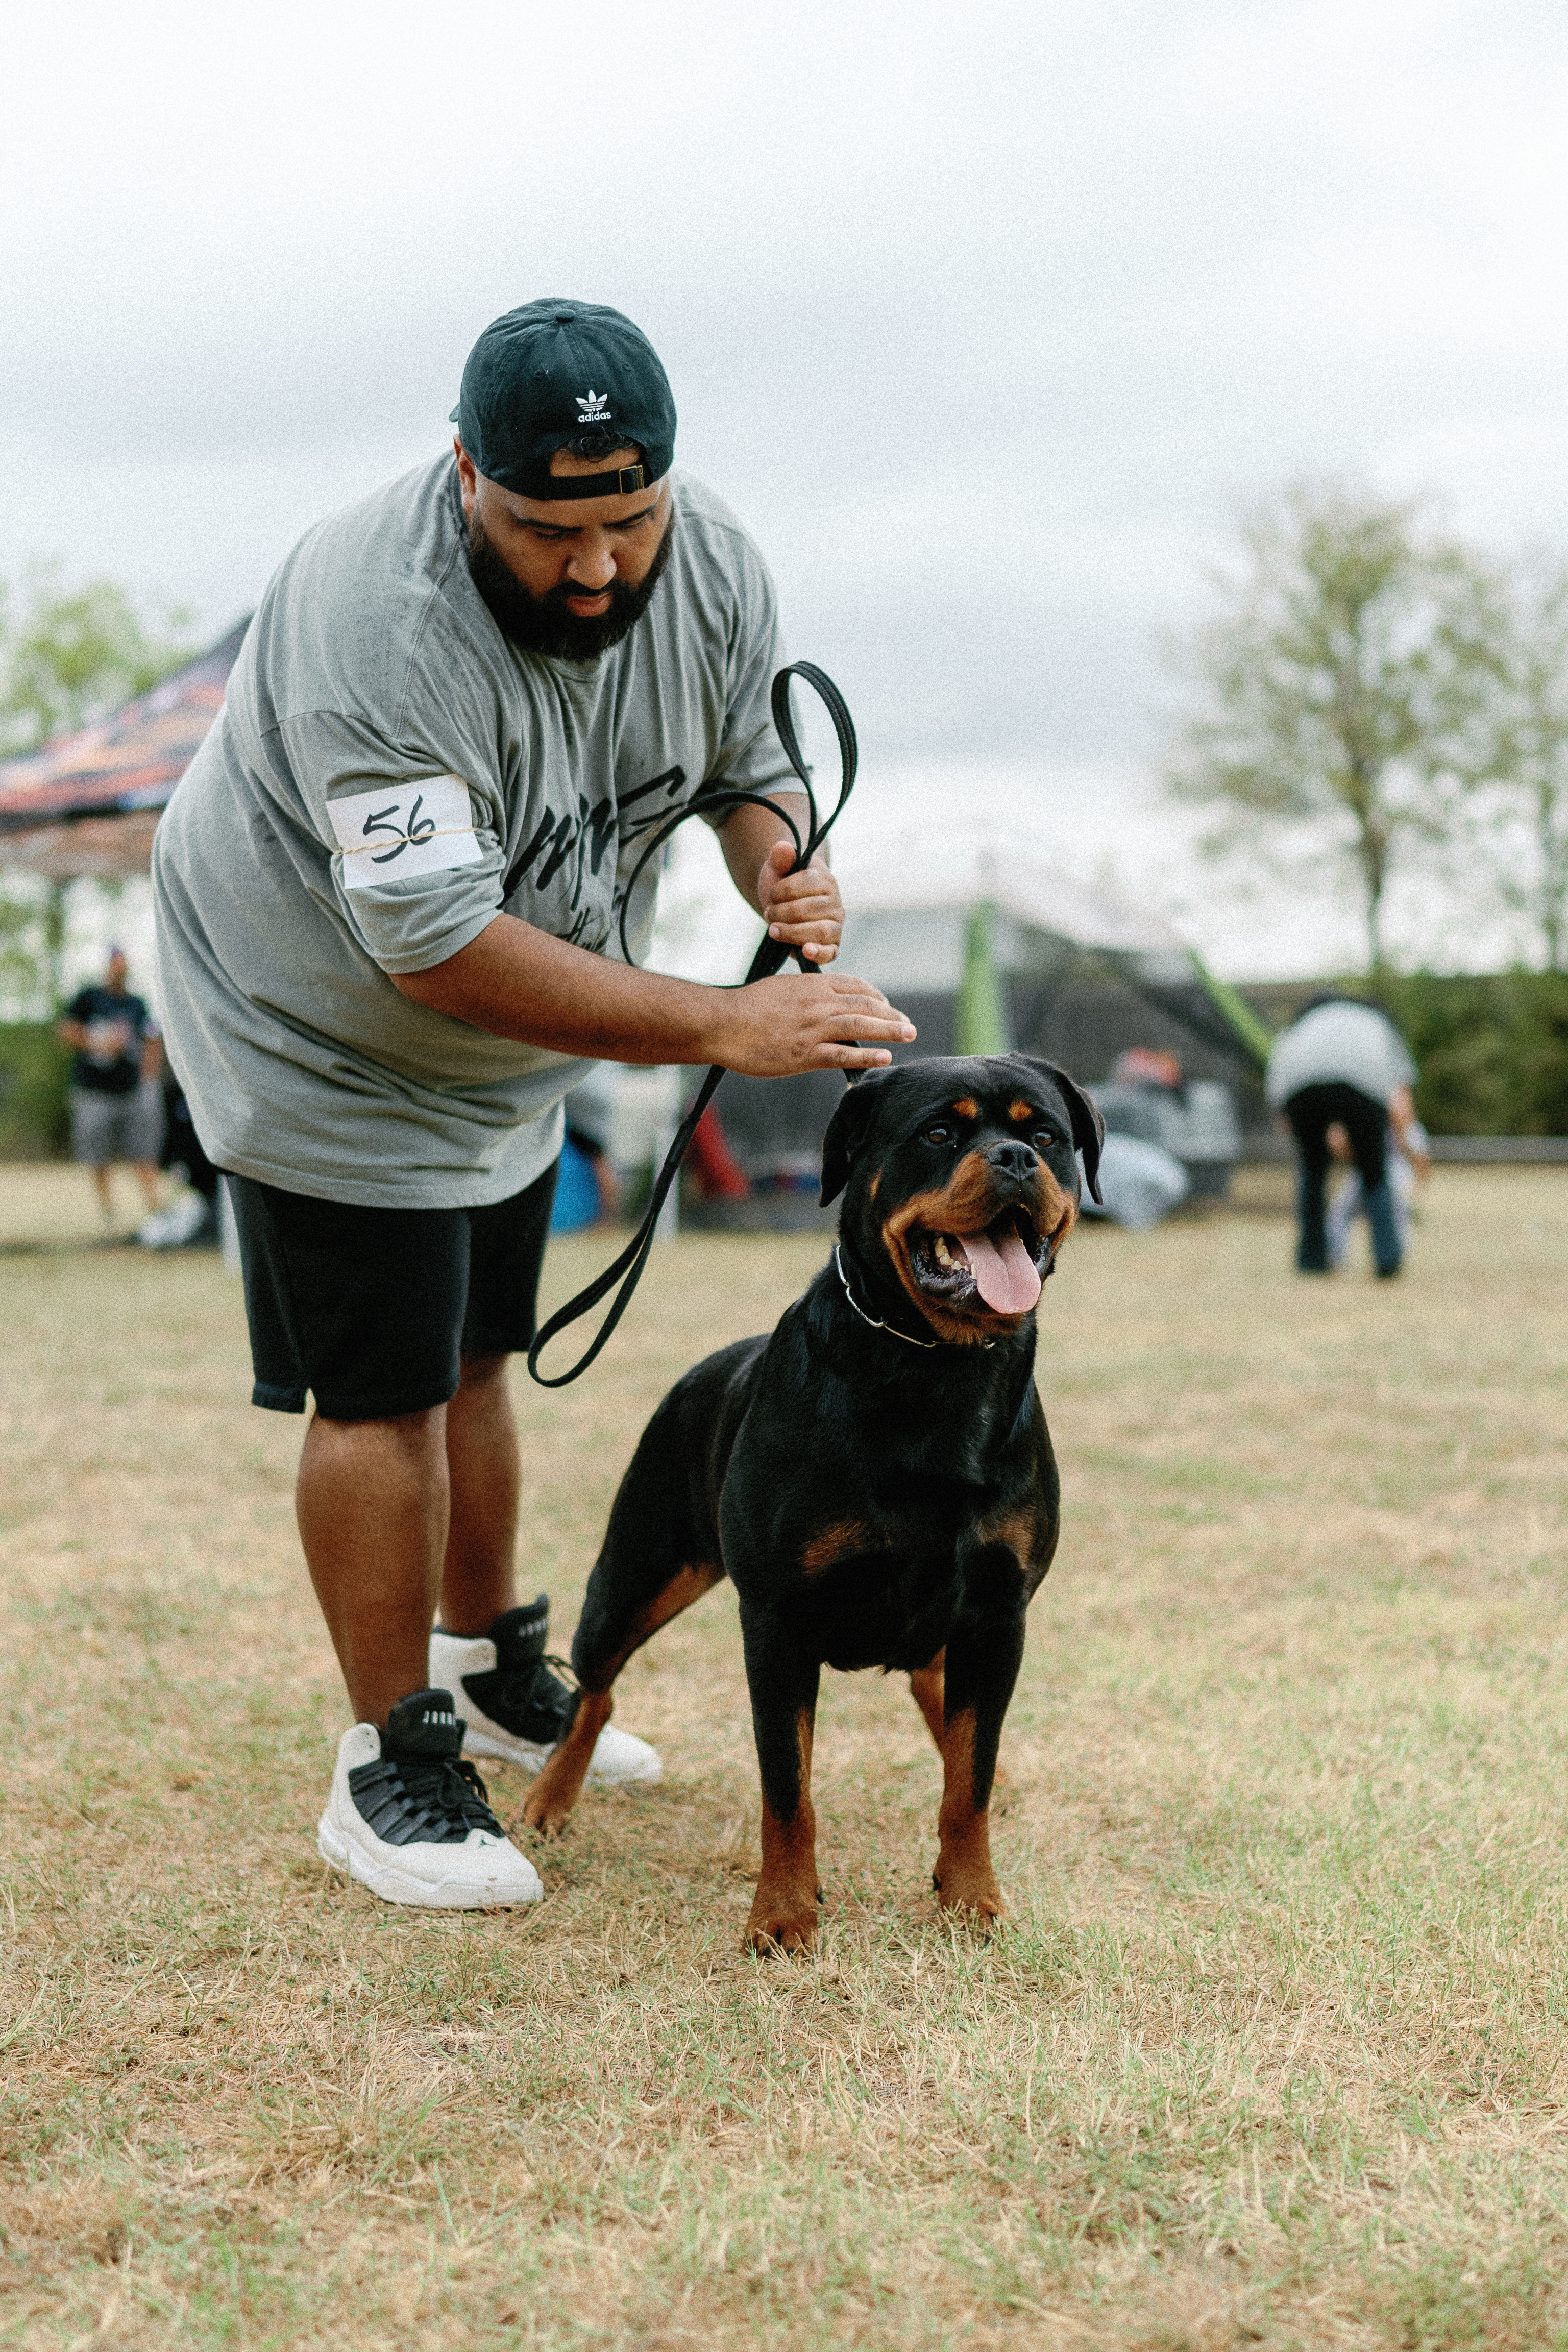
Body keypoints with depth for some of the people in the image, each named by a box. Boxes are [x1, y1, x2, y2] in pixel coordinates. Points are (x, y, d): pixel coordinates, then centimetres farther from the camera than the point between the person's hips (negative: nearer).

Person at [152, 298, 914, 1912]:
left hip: (509, 1052, 7)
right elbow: (440, 945, -39)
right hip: (326, 1036, -6)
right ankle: (391, 1767, 8)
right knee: (383, 1394, -5)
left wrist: (785, 873, -21)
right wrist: (722, 1026, -41)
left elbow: (754, 758, 3)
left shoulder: (713, 566, -14)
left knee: (473, 1357, 18)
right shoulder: (376, 624, -36)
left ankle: (487, 1661, 36)